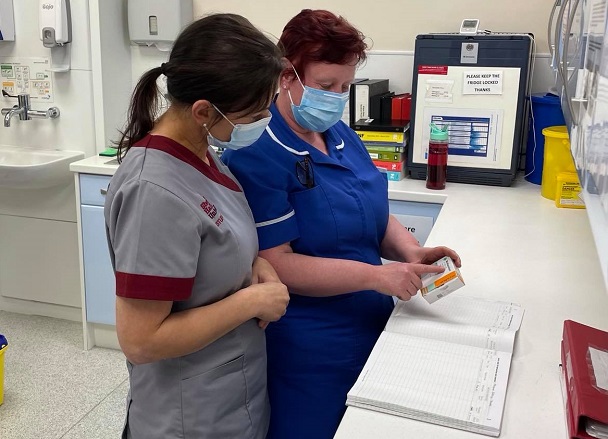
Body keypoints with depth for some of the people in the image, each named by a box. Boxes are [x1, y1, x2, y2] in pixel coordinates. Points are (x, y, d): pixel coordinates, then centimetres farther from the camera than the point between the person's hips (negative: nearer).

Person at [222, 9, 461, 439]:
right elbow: (275, 264, -22)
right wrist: (374, 275, -26)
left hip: (371, 329, 8)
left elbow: (373, 214, 13)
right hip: (307, 352, -7)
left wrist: (410, 251, -7)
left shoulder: (340, 134, 6)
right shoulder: (257, 154, -18)